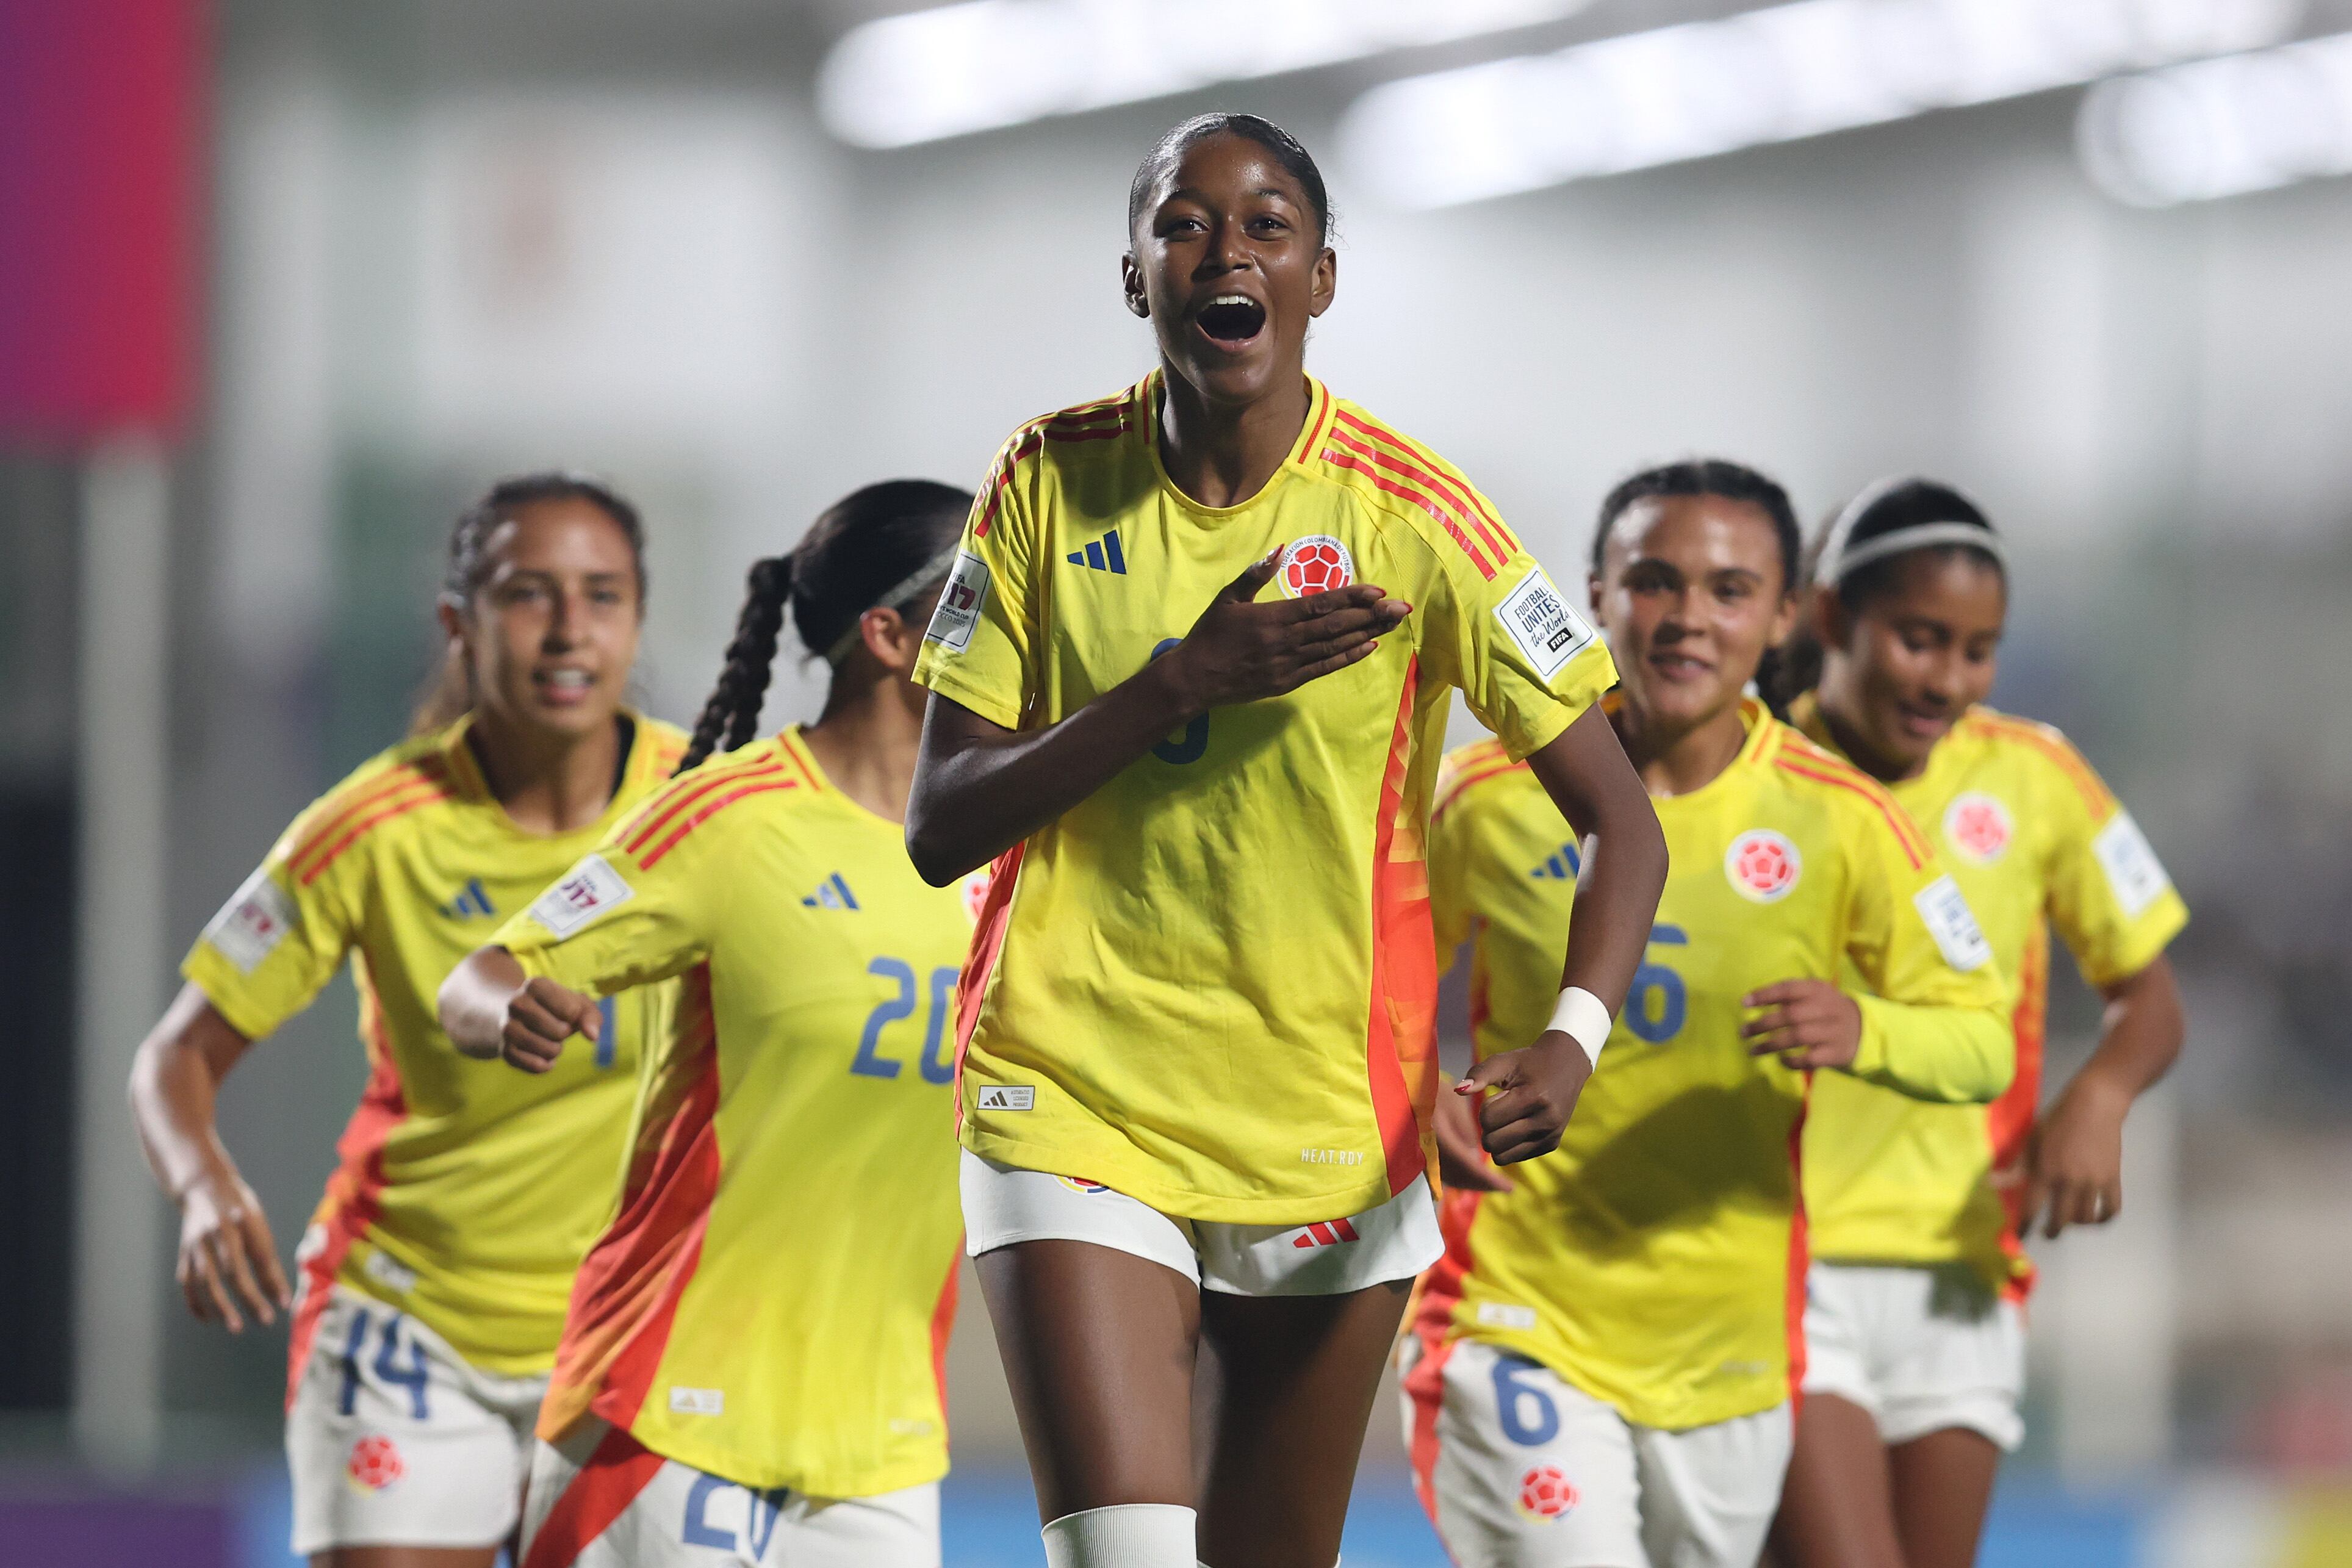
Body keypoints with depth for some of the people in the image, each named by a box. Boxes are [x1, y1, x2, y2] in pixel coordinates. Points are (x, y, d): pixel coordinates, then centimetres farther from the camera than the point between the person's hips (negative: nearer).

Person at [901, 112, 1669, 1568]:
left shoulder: (1411, 515, -6)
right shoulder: (1052, 481, -1)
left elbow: (1624, 823, -4)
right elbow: (941, 828, -4)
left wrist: (1569, 1040, -24)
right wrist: (1184, 685, -17)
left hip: (1334, 1128, 1)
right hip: (1073, 1102, 0)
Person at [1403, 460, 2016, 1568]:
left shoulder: (1838, 821, -4)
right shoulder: (1493, 800, -5)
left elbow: (1983, 1042, -1)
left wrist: (1865, 1034, -22)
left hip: (1727, 1352, 2)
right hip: (1517, 1324, -2)